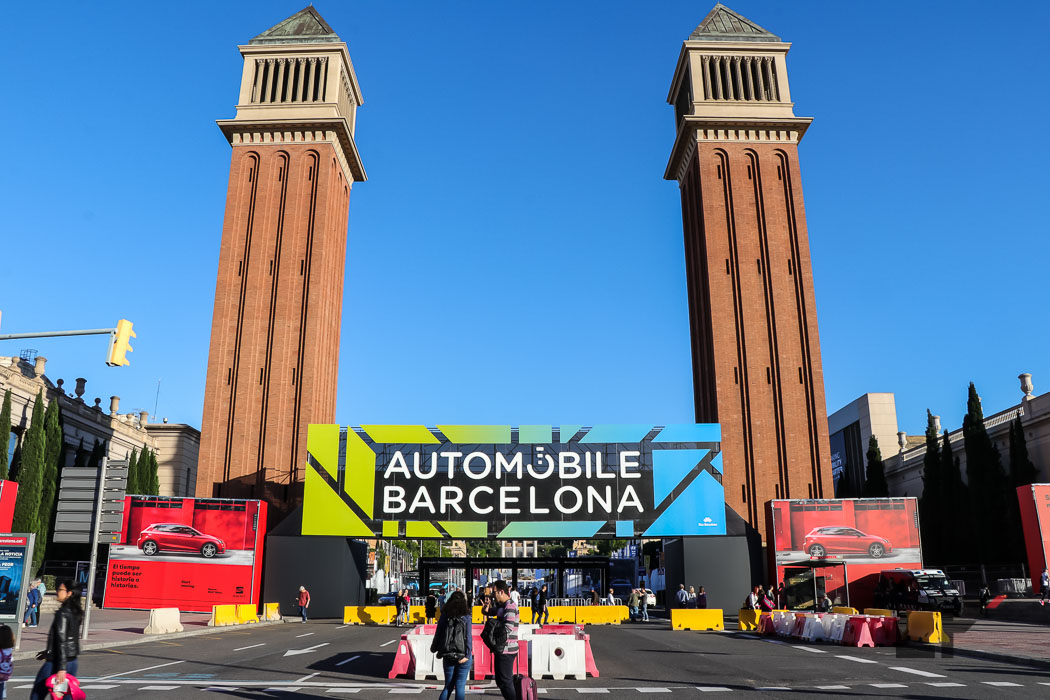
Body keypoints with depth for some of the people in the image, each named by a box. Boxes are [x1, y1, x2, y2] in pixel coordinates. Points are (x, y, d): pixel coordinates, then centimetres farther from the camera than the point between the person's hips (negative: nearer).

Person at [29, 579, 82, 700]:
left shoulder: (62, 614, -16)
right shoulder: (76, 613, 8)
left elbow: (61, 641, -20)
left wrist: (61, 668, -23)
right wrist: (48, 651, 28)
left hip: (57, 662, -8)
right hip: (72, 661, 8)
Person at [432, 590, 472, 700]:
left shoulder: (444, 616, -1)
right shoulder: (466, 617, -7)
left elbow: (438, 634, 3)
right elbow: (468, 636, -12)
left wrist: (434, 648, 19)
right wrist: (467, 655, -12)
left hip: (448, 656, 3)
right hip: (462, 656, -2)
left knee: (448, 686, 16)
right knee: (460, 687, 4)